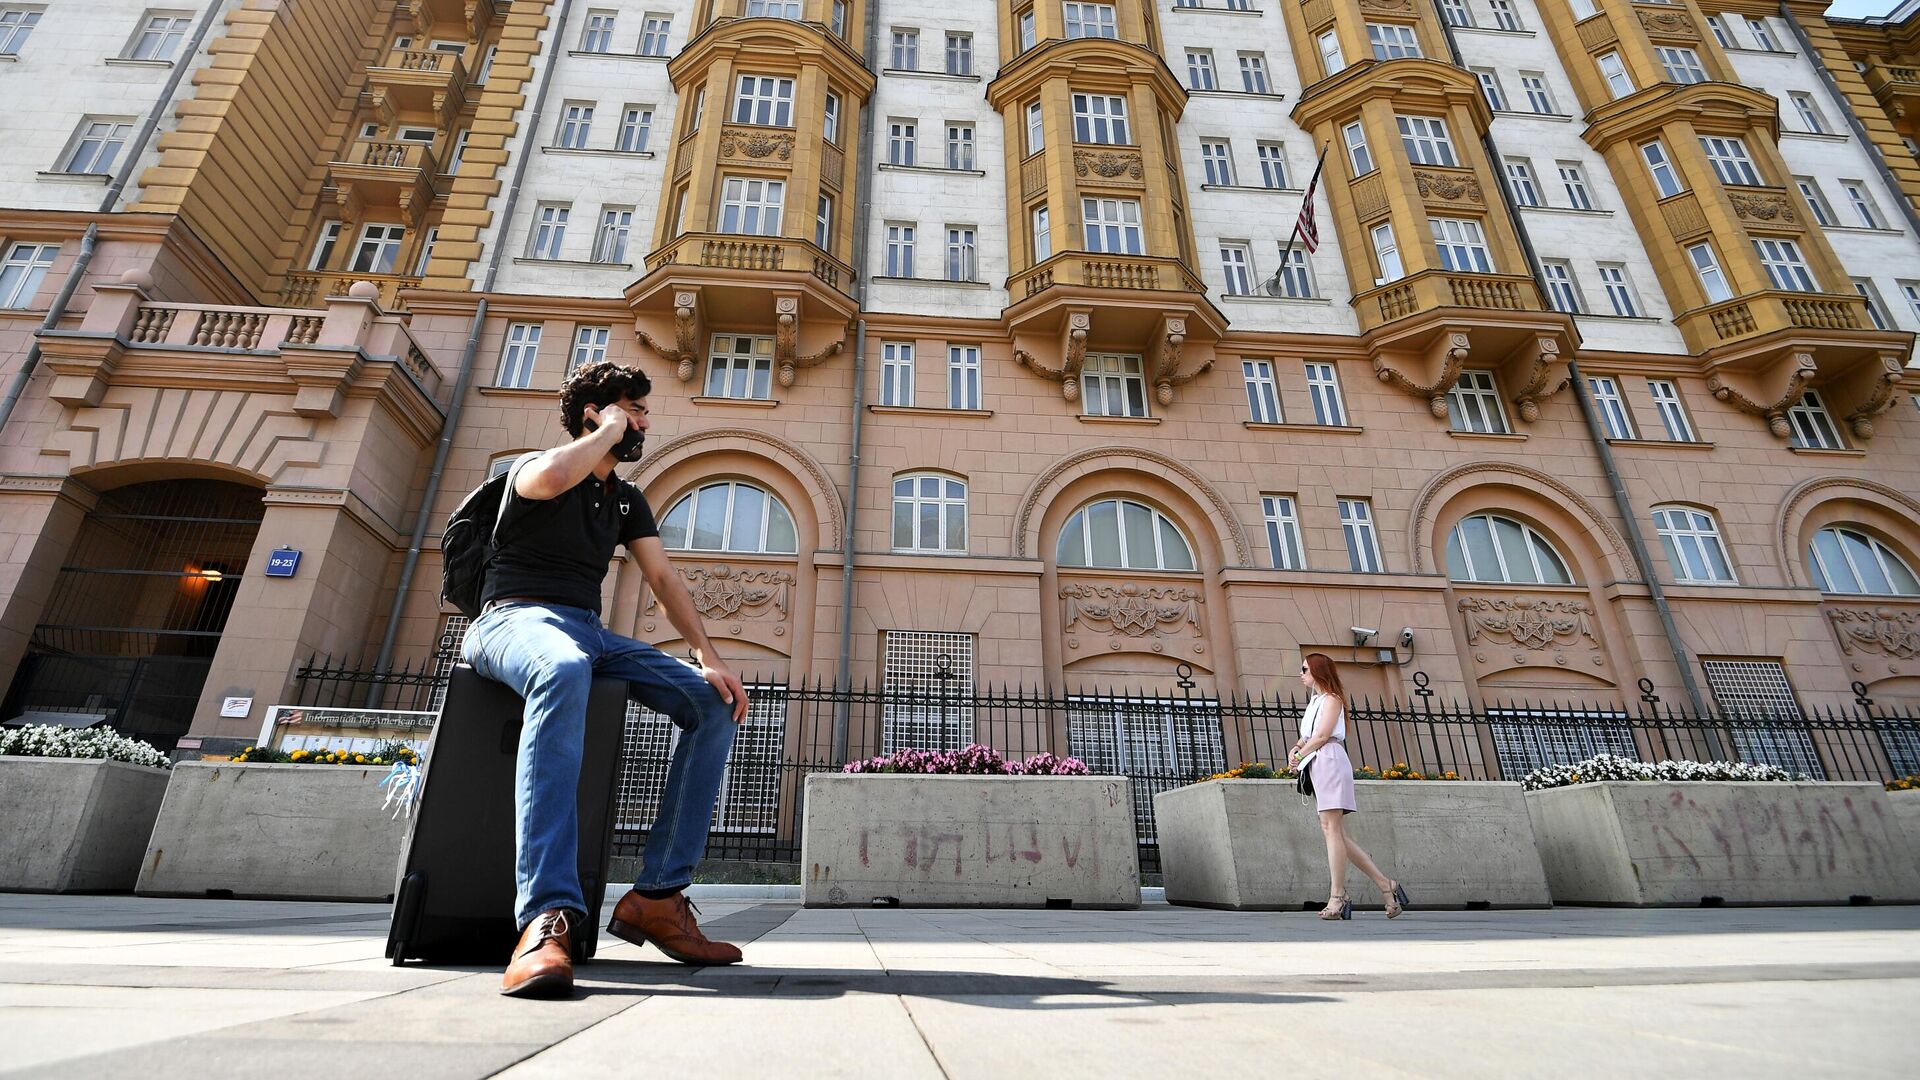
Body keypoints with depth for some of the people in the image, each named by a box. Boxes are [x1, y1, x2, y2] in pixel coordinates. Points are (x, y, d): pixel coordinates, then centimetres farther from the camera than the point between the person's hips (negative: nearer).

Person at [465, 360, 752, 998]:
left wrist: (709, 657, -2)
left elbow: (664, 580, 12)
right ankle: (547, 917, -50)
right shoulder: (531, 467, 3)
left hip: (590, 631, 7)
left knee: (717, 704, -13)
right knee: (564, 670, -44)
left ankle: (658, 896, -15)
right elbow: (551, 478, -26)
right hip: (516, 616, -6)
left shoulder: (627, 500, 21)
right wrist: (609, 431, -7)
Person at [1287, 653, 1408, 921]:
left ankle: (1337, 898, -13)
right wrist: (1295, 749, 1)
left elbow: (1322, 736, -11)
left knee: (1331, 828, -12)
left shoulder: (1331, 699, 0)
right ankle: (1385, 884, 9)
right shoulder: (1314, 702, 26)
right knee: (1333, 832, 4)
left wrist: (1299, 755, -2)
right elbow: (1307, 737, 21)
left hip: (1329, 761, -9)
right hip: (1319, 767, 9)